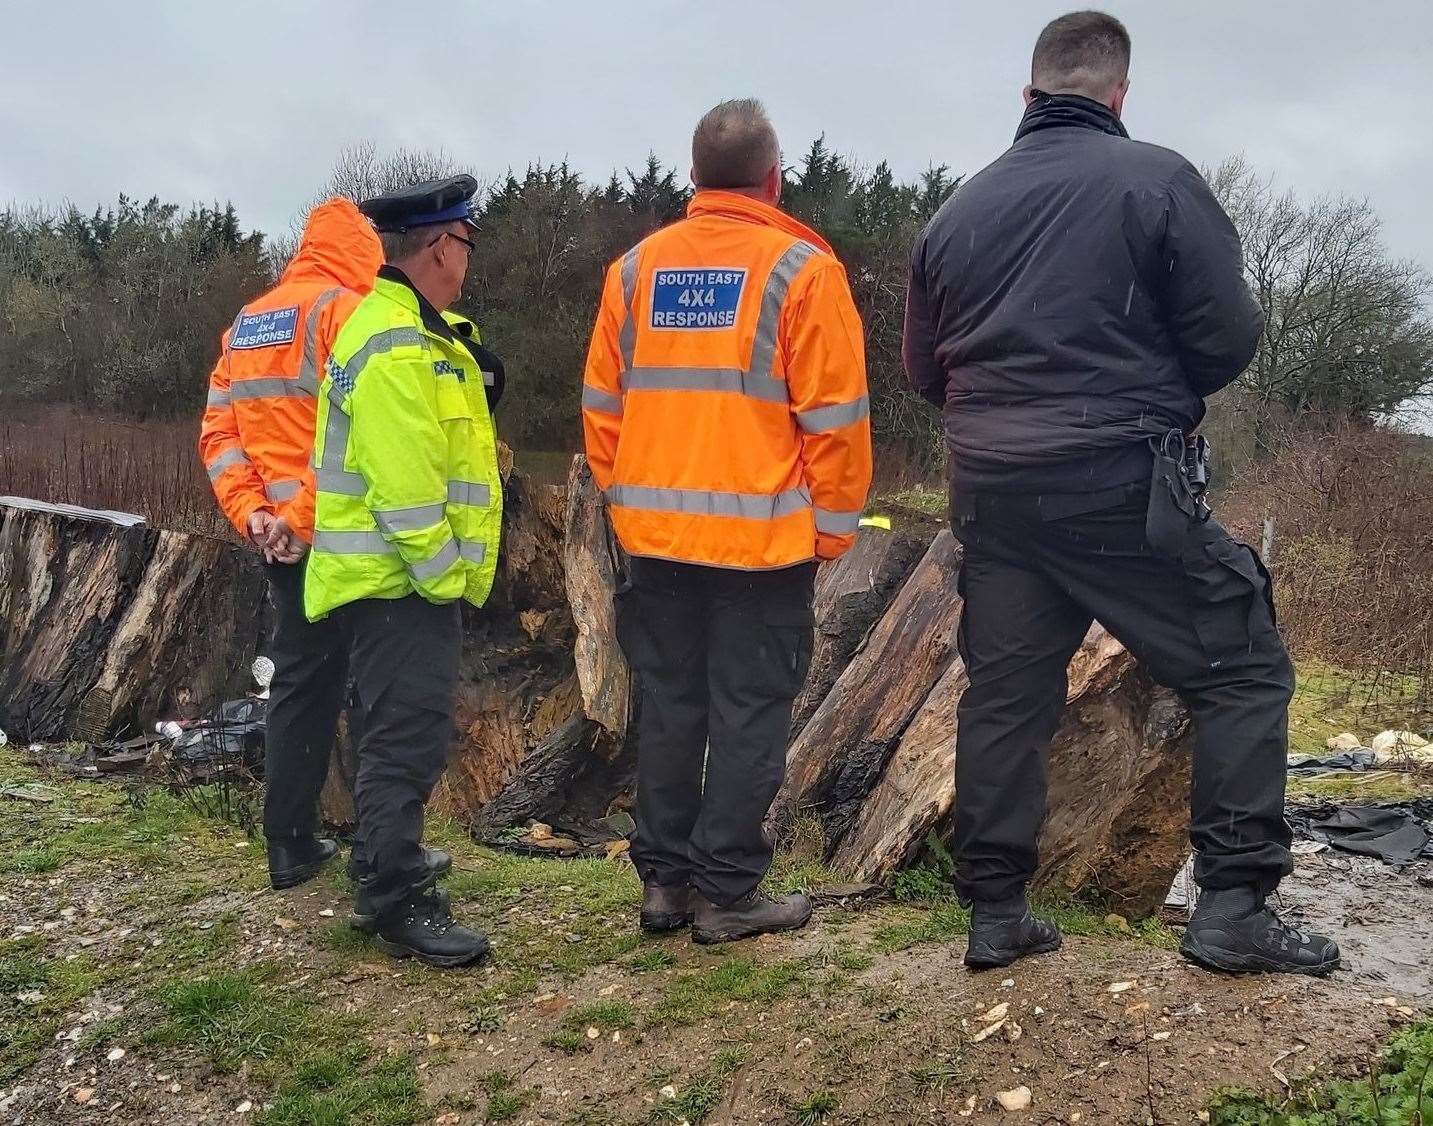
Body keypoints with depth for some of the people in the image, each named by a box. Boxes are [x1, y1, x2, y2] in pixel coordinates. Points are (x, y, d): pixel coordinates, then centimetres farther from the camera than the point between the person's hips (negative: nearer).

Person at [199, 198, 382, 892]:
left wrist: (251, 513, -1)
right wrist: (300, 515, -17)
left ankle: (289, 844, 20)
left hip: (280, 541, 7)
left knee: (299, 681, 15)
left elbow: (217, 433, 7)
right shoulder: (345, 308, -9)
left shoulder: (246, 324, 15)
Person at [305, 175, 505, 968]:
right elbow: (404, 487, -25)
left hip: (406, 578, 11)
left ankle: (388, 874, 33)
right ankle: (401, 907, 5)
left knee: (407, 737, 20)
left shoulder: (415, 331, 15)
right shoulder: (398, 347, -20)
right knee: (408, 741, -4)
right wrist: (446, 577, -17)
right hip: (400, 583, -11)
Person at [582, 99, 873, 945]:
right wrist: (834, 527, 1)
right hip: (763, 537, -5)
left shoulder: (637, 268, 6)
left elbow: (602, 406, 8)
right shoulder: (800, 268, -7)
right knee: (750, 717, 5)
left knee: (670, 708, 14)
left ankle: (664, 880, 22)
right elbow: (835, 417, -9)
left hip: (658, 535, 5)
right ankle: (727, 892, 11)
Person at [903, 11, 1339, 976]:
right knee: (1244, 669, 8)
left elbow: (924, 370, 14)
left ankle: (997, 913, 17)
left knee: (1004, 697, 12)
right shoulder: (1159, 179, -6)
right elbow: (1230, 337, -6)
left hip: (990, 490, 5)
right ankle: (1234, 904, 4)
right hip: (1126, 487, -5)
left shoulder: (960, 211, 8)